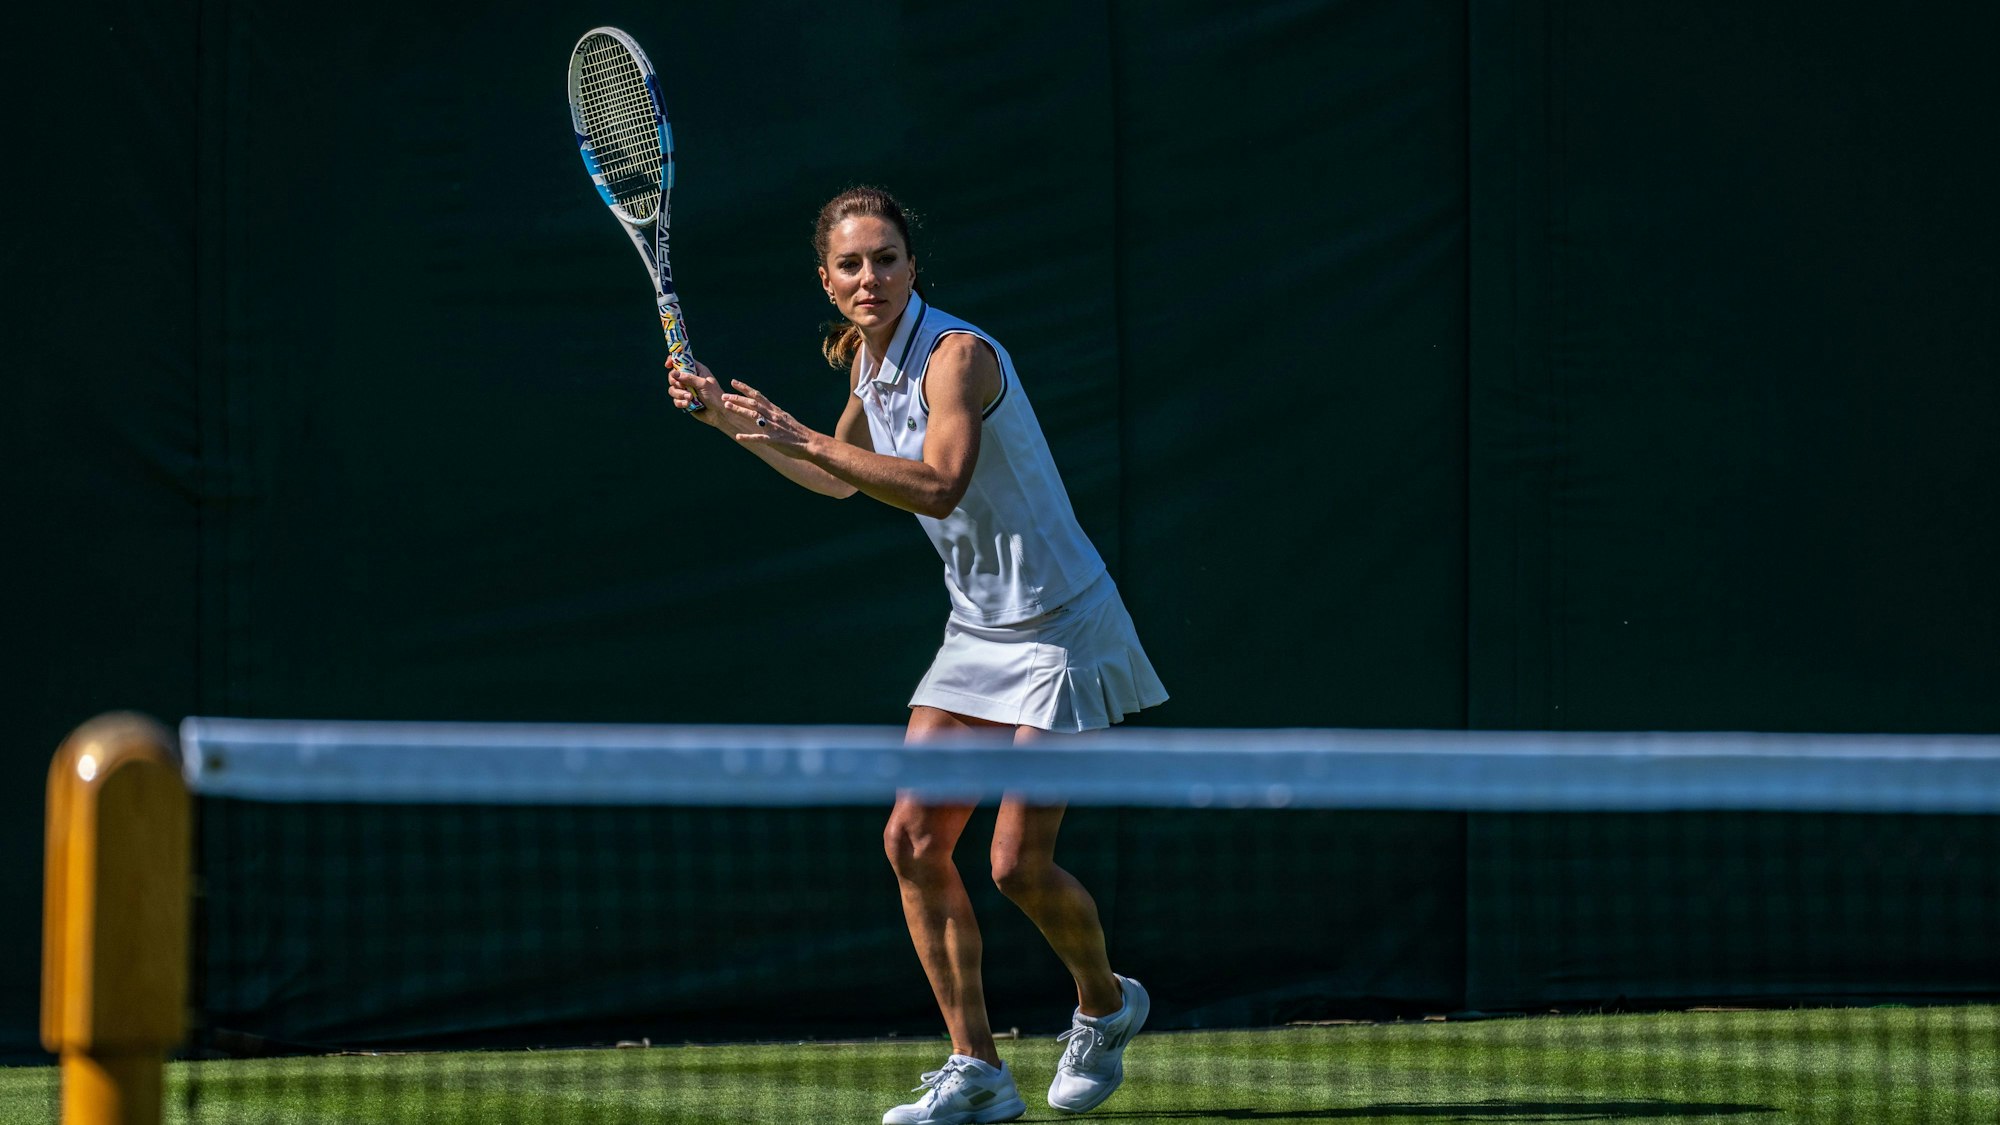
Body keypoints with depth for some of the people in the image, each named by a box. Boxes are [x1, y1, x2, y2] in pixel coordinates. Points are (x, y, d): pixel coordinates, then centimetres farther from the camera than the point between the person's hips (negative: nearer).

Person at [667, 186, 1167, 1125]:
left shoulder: (957, 354, -20)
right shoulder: (870, 362, 6)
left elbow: (939, 484, -36)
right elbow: (842, 479, 24)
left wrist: (804, 438, -36)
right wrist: (732, 421, 17)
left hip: (1059, 626, -8)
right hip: (977, 632, 8)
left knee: (1019, 865, -9)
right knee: (914, 841, -3)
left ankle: (1104, 1003, 22)